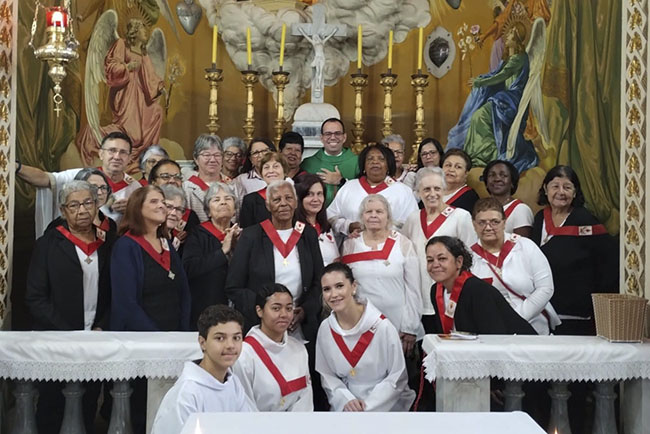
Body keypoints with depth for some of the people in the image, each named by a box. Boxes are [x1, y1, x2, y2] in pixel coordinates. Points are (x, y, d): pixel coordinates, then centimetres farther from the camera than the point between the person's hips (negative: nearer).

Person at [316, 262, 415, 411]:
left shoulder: (382, 327, -14)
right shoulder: (325, 329, -3)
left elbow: (397, 378, -7)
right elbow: (327, 375, 5)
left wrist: (367, 405, -11)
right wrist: (346, 400, -10)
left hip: (385, 405, -3)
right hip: (344, 407, 3)